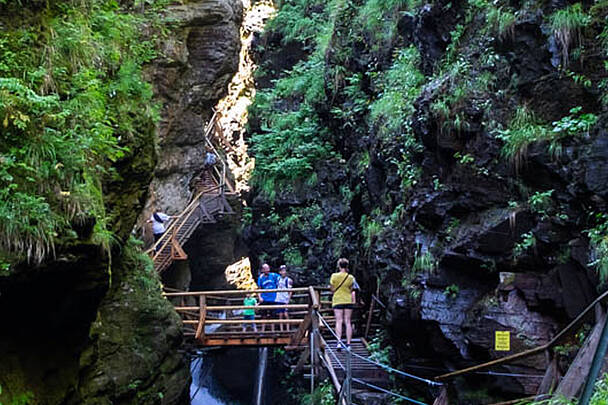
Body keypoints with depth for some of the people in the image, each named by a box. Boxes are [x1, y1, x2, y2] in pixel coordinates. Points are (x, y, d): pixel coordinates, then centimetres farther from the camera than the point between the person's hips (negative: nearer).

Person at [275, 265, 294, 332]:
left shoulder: (288, 280, -3)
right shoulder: (278, 279, 9)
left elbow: (290, 292, -4)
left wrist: (288, 301, -10)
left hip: (285, 300, -4)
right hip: (279, 300, 4)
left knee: (286, 314, -10)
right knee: (280, 315, 4)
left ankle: (287, 330, -4)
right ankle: (281, 330, 8)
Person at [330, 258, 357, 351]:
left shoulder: (334, 276, -7)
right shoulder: (351, 277, -1)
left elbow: (332, 289, -3)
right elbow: (351, 290, 4)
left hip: (337, 301, -2)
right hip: (348, 300, 2)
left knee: (339, 321, -3)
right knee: (348, 322, 4)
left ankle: (339, 341, -19)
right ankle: (348, 343, 3)